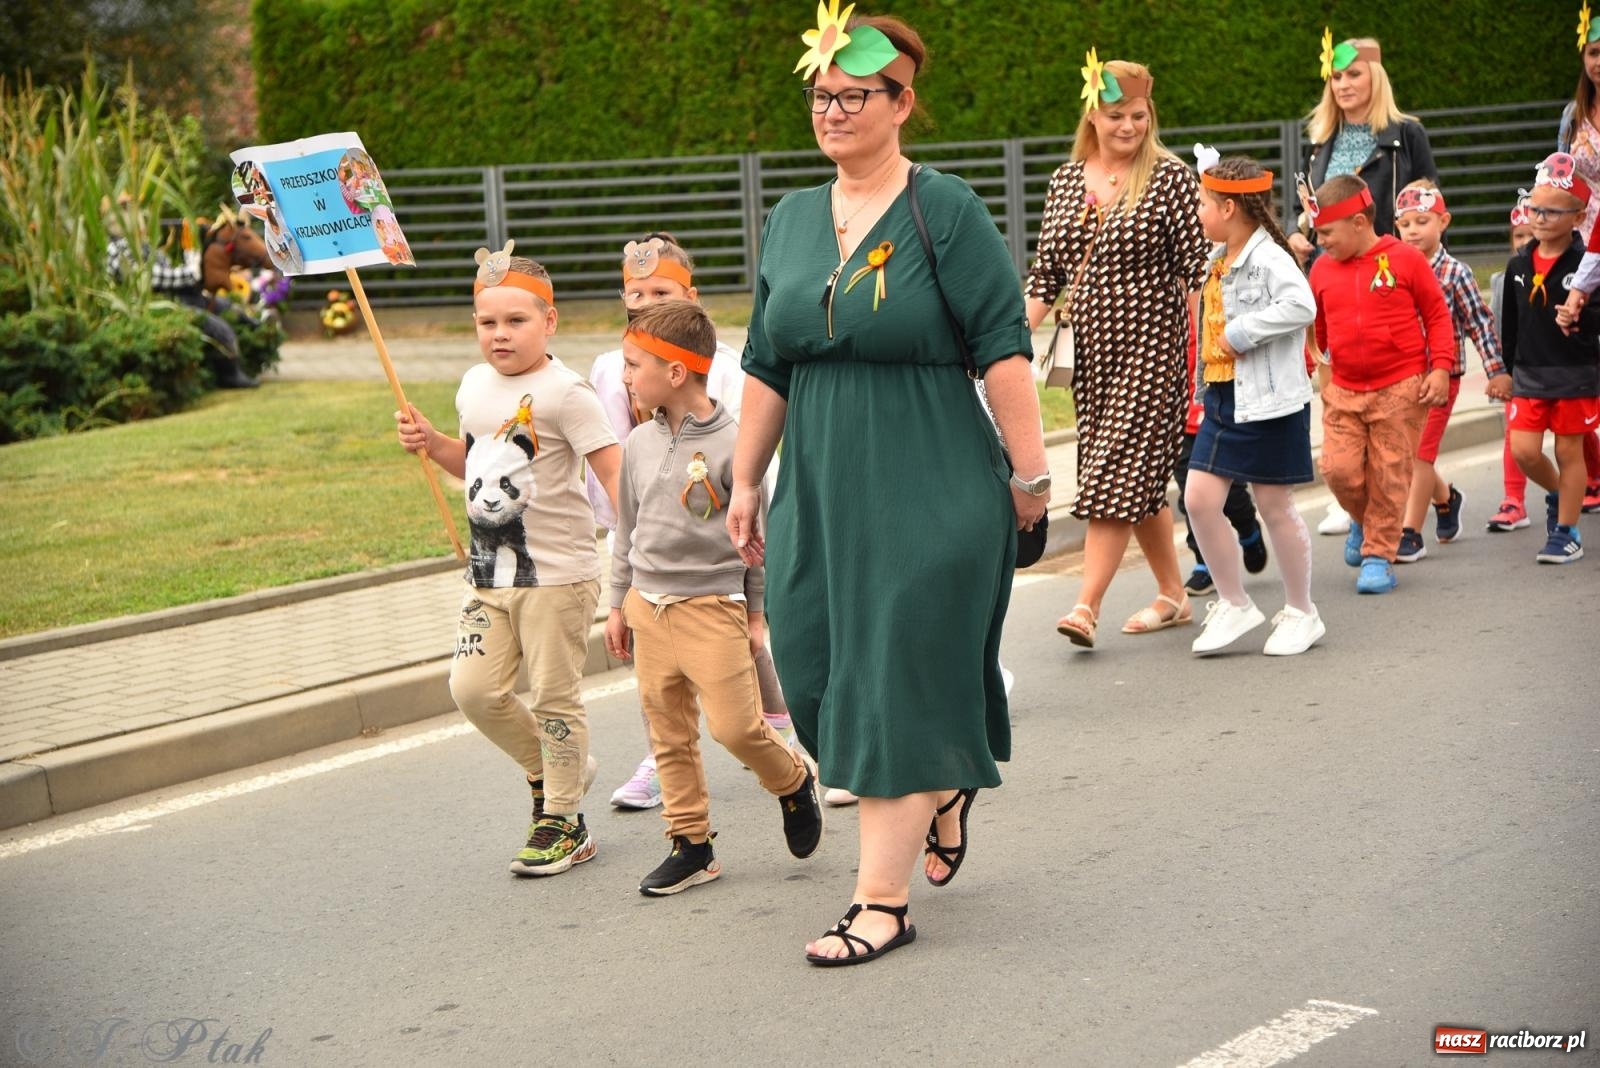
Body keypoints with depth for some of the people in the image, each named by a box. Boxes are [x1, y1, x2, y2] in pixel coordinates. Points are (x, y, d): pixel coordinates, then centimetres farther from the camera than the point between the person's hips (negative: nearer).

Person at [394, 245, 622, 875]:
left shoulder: (563, 392, -13)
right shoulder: (475, 386, 11)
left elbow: (612, 469, -17)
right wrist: (431, 443, 7)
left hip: (557, 572, -7)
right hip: (489, 570, 7)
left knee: (553, 696, 1)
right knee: (474, 688, 0)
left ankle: (563, 822, 14)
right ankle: (551, 772, 24)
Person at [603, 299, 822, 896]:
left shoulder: (729, 444, -11)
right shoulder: (640, 444, 6)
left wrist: (756, 615, -2)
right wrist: (620, 605, 18)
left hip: (713, 605, -5)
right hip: (649, 606, 6)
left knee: (734, 724, -9)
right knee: (668, 734, 7)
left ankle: (794, 781, 19)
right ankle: (691, 844, 15)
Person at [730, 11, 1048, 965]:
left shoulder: (945, 212, -8)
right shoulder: (792, 222, 10)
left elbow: (1004, 347, -10)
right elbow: (768, 367, 14)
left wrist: (1030, 473, -12)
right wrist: (746, 482, 14)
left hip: (932, 492, -6)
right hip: (820, 492, 6)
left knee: (896, 684, -4)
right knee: (816, 668, 7)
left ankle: (884, 901, 3)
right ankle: (942, 791, 36)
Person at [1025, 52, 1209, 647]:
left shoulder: (1170, 178, -6)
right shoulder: (1066, 181, 9)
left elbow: (1197, 270, -8)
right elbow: (1047, 271, 12)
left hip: (1149, 347, -5)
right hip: (1091, 351, 6)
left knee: (1118, 473, -10)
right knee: (1140, 476, 11)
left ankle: (1087, 604, -13)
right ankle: (1173, 594, 22)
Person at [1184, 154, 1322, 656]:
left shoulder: (1268, 258, -18)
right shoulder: (1220, 258, 10)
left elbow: (1300, 306, -34)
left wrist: (1240, 334, -27)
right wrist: (1204, 388, 13)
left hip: (1268, 403, -8)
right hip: (1222, 398, 8)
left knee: (1275, 506, 3)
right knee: (1199, 498, 0)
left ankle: (1301, 613, 19)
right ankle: (1234, 605, 13)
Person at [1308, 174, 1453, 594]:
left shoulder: (1405, 259, -4)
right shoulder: (1322, 269, 8)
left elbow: (1437, 315, 0)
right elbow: (1315, 327, 18)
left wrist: (1440, 367, -8)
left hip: (1401, 389, -3)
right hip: (1344, 390, 4)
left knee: (1389, 476, -2)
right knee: (1338, 469, -7)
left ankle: (1379, 555, 10)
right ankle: (1364, 521, 23)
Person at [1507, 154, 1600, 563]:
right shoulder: (1519, 265, 5)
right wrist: (1505, 368, 14)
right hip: (1529, 374, 4)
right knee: (1523, 449, -3)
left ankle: (1566, 532, 13)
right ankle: (1557, 493, 28)